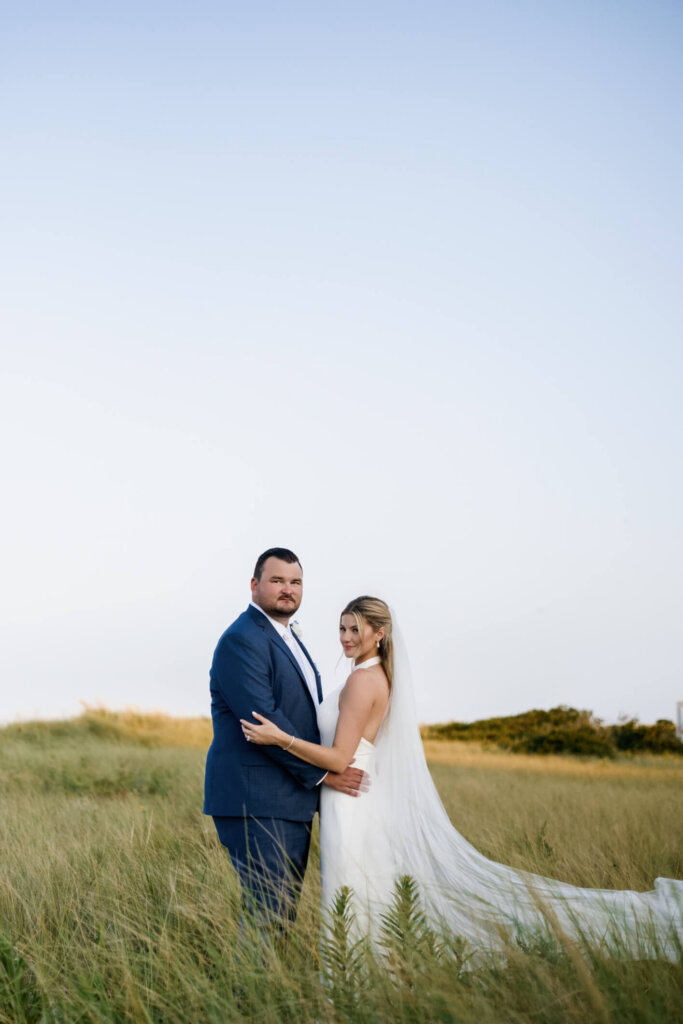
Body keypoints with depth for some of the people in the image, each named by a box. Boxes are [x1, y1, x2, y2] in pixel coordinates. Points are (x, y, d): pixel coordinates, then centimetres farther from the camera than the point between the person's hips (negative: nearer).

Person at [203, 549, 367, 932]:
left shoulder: (290, 639, 19)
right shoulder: (242, 639, -13)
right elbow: (262, 720, -21)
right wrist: (322, 773, -15)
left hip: (293, 803, 10)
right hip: (256, 803, -10)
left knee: (285, 913, 13)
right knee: (269, 914, -10)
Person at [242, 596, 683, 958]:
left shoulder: (362, 680, -15)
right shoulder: (383, 678, 13)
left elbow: (339, 758, -19)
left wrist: (280, 737, -25)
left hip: (350, 809, -9)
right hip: (362, 806, 9)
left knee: (357, 925, -3)